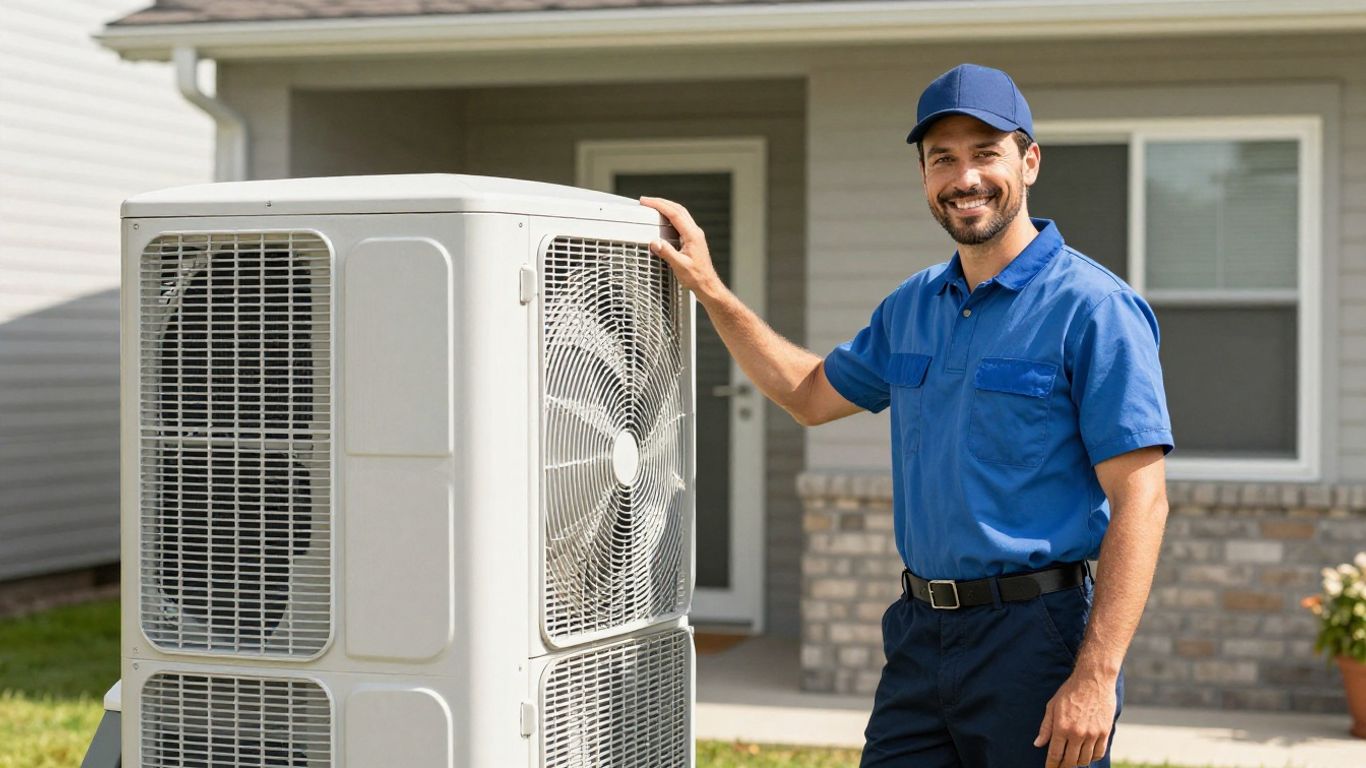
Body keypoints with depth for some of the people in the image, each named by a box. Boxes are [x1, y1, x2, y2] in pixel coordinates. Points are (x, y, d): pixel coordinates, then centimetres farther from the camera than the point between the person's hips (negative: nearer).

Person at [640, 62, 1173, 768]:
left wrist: (1096, 678, -21)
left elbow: (1139, 501, -15)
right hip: (919, 632, 6)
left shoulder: (1093, 308, -10)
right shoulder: (911, 307, 12)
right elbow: (811, 394, 28)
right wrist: (709, 290, 20)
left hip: (1035, 632, -6)